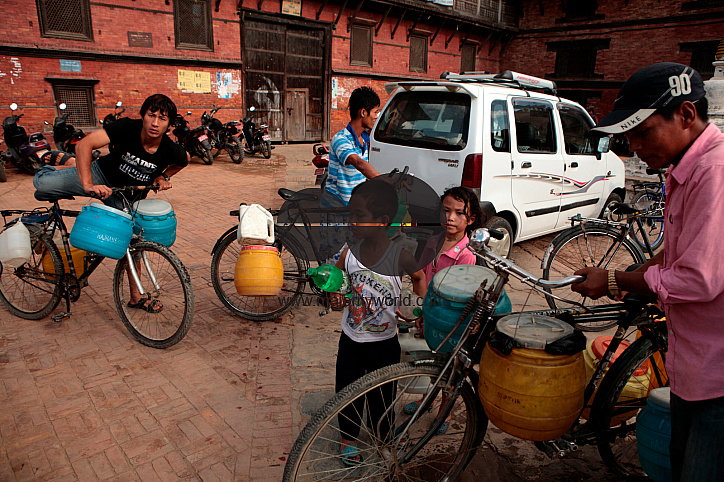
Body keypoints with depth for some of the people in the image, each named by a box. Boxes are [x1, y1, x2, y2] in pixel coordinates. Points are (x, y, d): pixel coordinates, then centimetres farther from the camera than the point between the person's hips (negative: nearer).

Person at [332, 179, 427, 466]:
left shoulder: (400, 258, -21)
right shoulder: (349, 254, -13)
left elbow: (418, 276, 1)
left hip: (384, 343, -2)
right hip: (351, 341, 2)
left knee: (382, 396, 16)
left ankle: (384, 437, 46)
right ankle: (348, 437, 44)